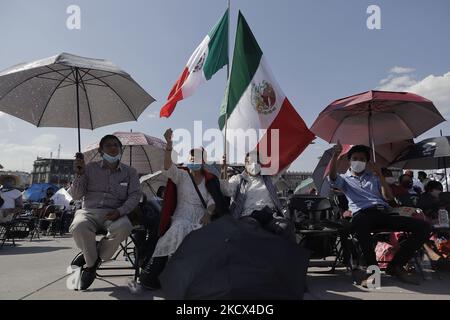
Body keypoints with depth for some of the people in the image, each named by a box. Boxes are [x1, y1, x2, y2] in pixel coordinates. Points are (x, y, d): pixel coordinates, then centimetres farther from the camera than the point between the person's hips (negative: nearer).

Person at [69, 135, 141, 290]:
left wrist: (119, 211, -17)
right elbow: (76, 196, 10)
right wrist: (79, 175, -8)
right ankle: (91, 262, -4)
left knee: (124, 227, -35)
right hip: (89, 210, 0)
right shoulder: (90, 168, 12)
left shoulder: (130, 172, 12)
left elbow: (135, 195, 1)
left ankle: (93, 258, -7)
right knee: (79, 227, -35)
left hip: (114, 214, 0)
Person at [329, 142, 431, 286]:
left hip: (383, 213, 5)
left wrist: (380, 175, 5)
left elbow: (388, 197, 16)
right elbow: (332, 176, -7)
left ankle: (396, 265, -10)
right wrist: (335, 155, -22)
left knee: (424, 226, -15)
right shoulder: (345, 179, 19)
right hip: (362, 214, -5)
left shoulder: (374, 177, 30)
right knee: (360, 224, -45)